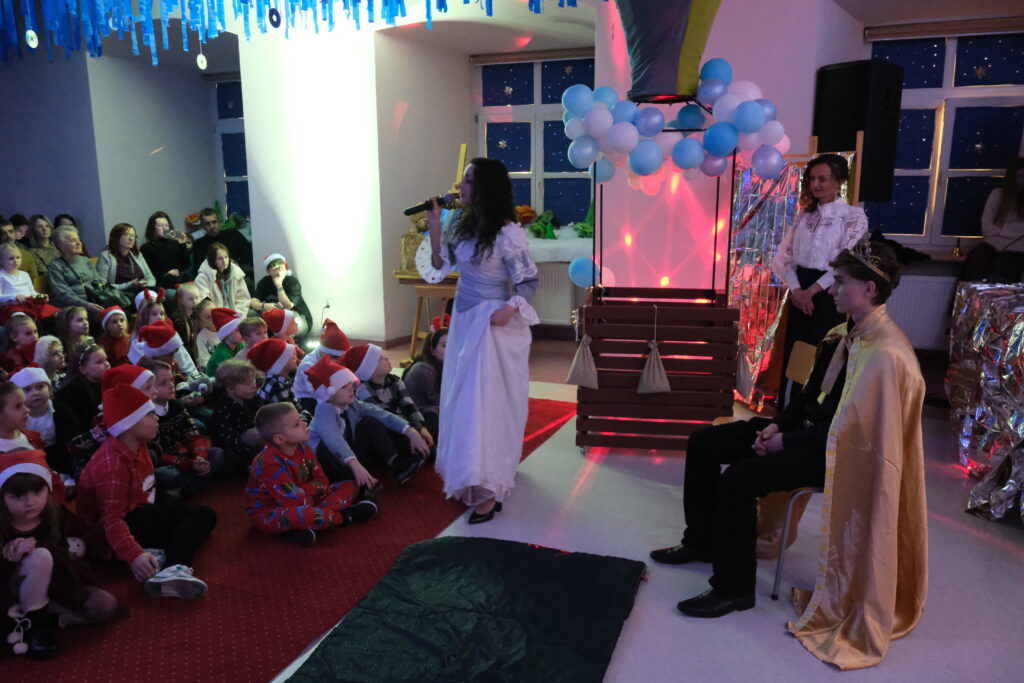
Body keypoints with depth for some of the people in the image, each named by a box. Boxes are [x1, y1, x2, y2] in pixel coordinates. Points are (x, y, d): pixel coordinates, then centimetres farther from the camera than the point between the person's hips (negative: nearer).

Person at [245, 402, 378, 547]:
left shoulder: (302, 447, -6)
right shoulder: (269, 463, -29)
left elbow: (322, 482, -2)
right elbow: (296, 502, -31)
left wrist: (303, 491, -20)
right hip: (269, 513, -8)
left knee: (350, 486, 1)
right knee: (301, 515, -43)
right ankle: (345, 517, -17)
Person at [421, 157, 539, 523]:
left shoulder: (507, 233, -18)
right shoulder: (460, 222, 3)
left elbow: (530, 281, -13)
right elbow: (440, 266, 8)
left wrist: (510, 308, -29)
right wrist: (434, 229, -5)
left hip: (492, 323, -8)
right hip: (463, 320, 8)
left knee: (485, 404, -5)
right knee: (460, 401, 14)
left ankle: (488, 490, 3)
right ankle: (469, 477, 30)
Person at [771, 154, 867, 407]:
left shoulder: (853, 216, -4)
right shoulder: (805, 214, 11)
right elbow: (784, 256, 5)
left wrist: (811, 291, -15)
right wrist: (796, 289, -11)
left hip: (828, 296, -5)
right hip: (799, 294, 5)